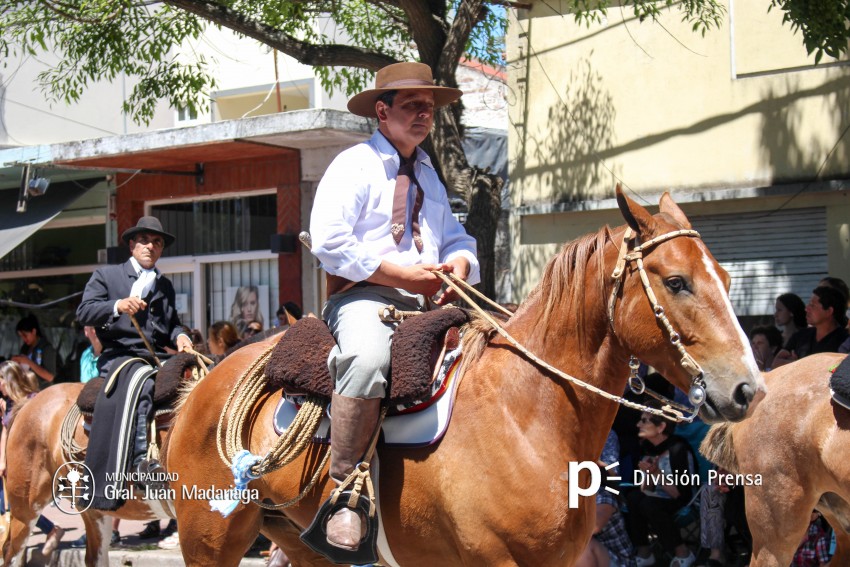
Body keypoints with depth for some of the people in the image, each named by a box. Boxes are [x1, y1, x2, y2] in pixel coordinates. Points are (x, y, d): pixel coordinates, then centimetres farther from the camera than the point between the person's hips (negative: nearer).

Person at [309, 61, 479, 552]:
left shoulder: (429, 177, 25)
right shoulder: (354, 166, 1)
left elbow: (456, 239, 25)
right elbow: (329, 243, -11)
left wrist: (458, 266, -2)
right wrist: (402, 275, -14)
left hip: (428, 301, 7)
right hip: (364, 296, -7)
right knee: (369, 356, -39)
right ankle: (344, 488, -32)